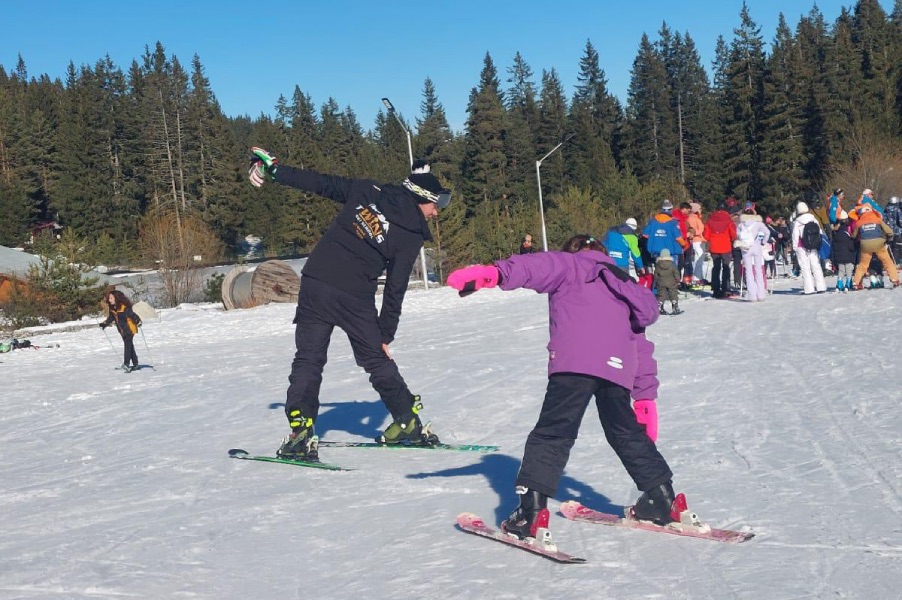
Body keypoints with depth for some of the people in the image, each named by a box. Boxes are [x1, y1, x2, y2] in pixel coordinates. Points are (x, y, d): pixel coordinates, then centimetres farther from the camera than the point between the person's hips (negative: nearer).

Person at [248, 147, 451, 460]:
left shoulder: (368, 190, 9)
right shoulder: (411, 235, 0)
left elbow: (319, 182, 7)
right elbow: (395, 288, 0)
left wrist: (272, 169, 14)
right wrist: (386, 334, 8)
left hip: (316, 283, 3)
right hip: (355, 298, -2)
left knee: (308, 360, 7)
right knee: (378, 360, 15)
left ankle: (300, 434, -2)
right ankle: (408, 423, 25)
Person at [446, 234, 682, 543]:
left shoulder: (568, 265, 21)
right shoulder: (625, 290, 37)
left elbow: (536, 266, -2)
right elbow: (642, 348, 35)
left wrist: (494, 273, -18)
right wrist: (646, 396, 37)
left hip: (574, 363, -5)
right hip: (617, 369, 5)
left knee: (552, 433, -5)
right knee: (626, 433, 24)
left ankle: (531, 509, -14)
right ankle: (661, 497, 28)